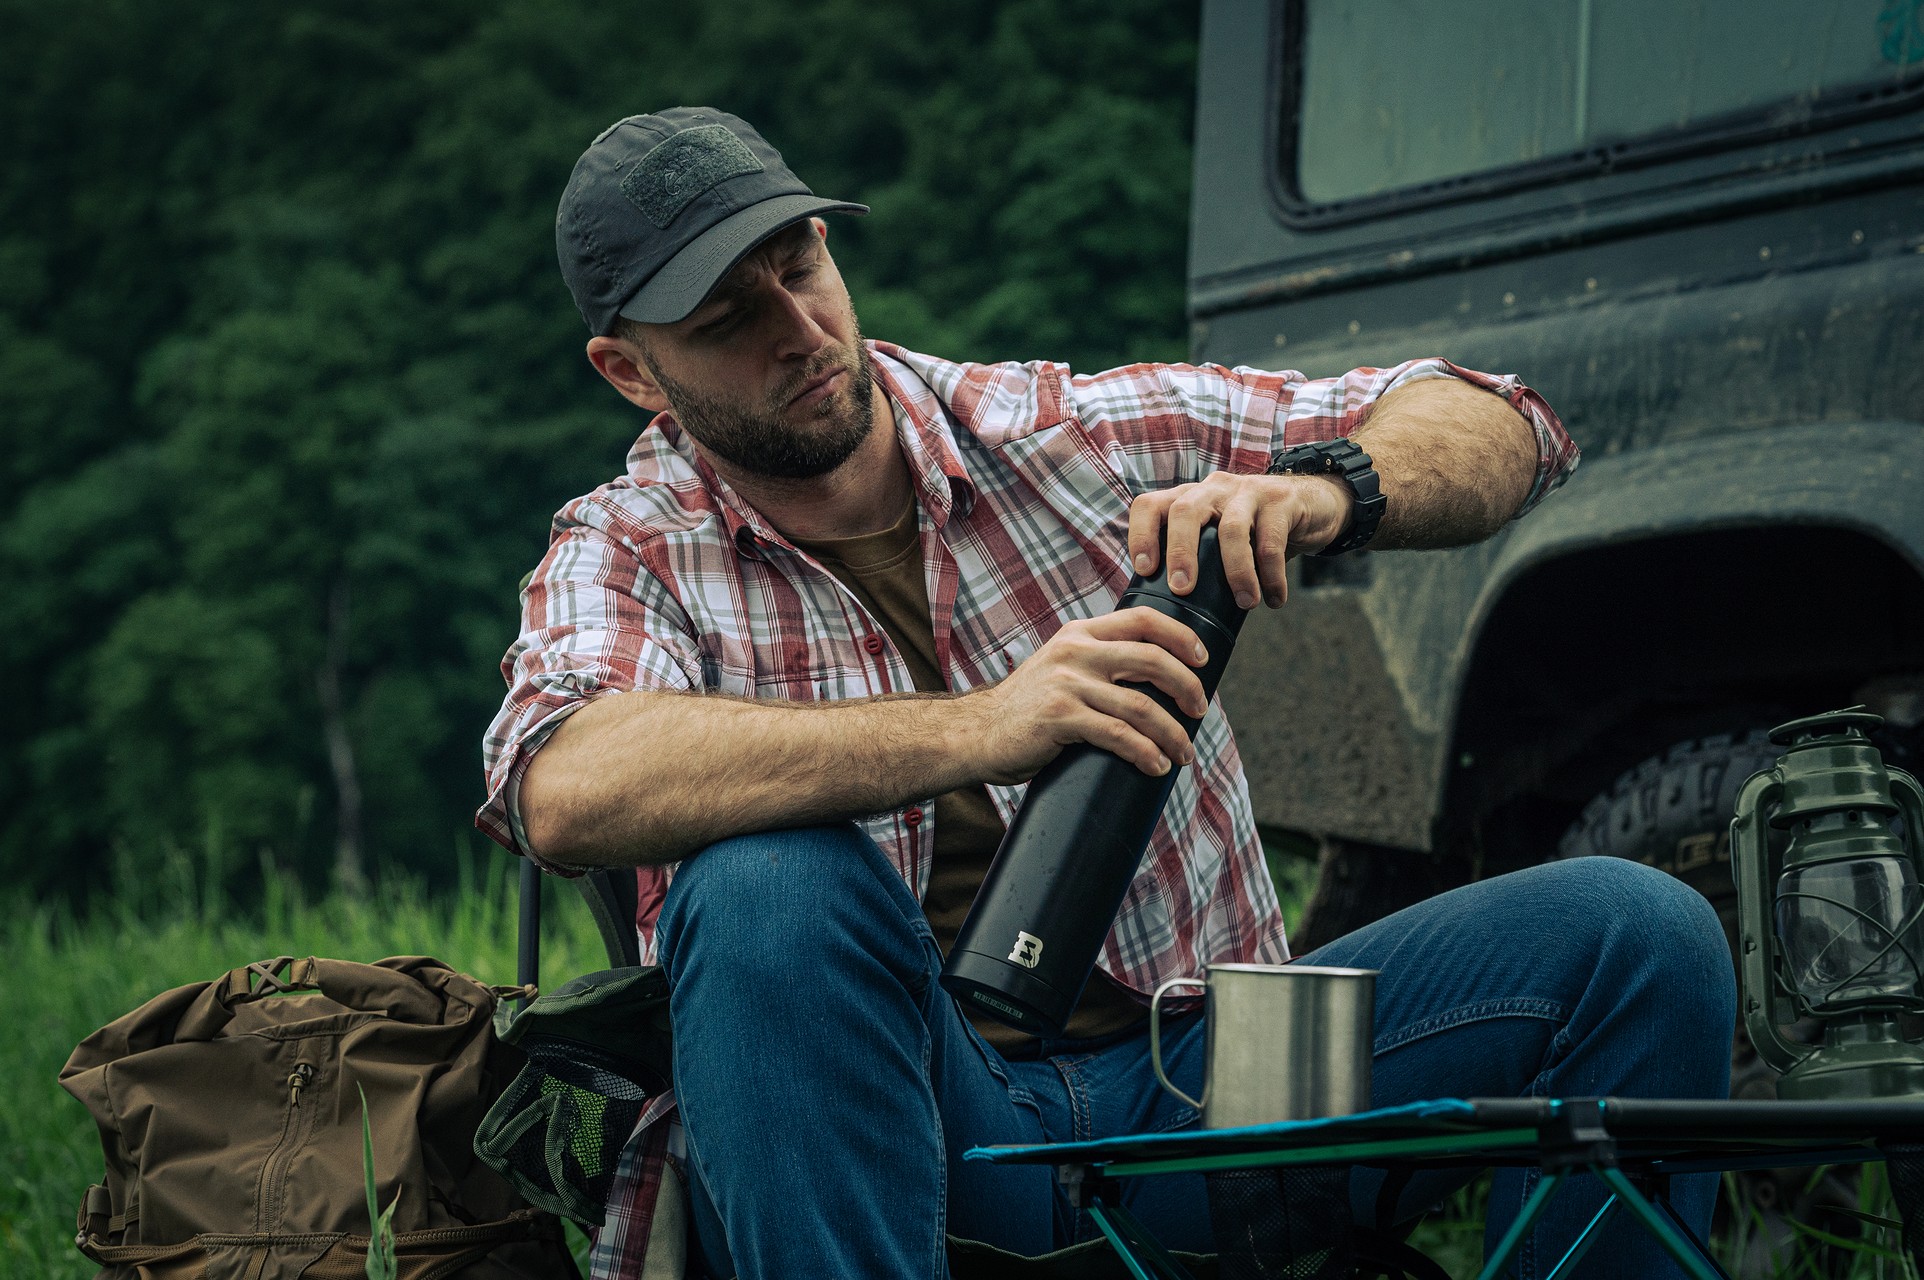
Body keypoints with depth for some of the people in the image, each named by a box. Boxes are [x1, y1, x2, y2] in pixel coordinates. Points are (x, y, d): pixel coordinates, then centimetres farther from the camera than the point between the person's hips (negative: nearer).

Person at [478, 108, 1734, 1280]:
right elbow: (563, 790, -26)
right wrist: (976, 730, -34)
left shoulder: (1069, 430, 4)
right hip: (916, 1110, -2)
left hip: (1195, 1076, 3)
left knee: (1636, 934, -16)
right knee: (769, 889, -35)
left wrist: (1324, 490, -18)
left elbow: (1501, 428, 6)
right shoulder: (629, 553, -1)